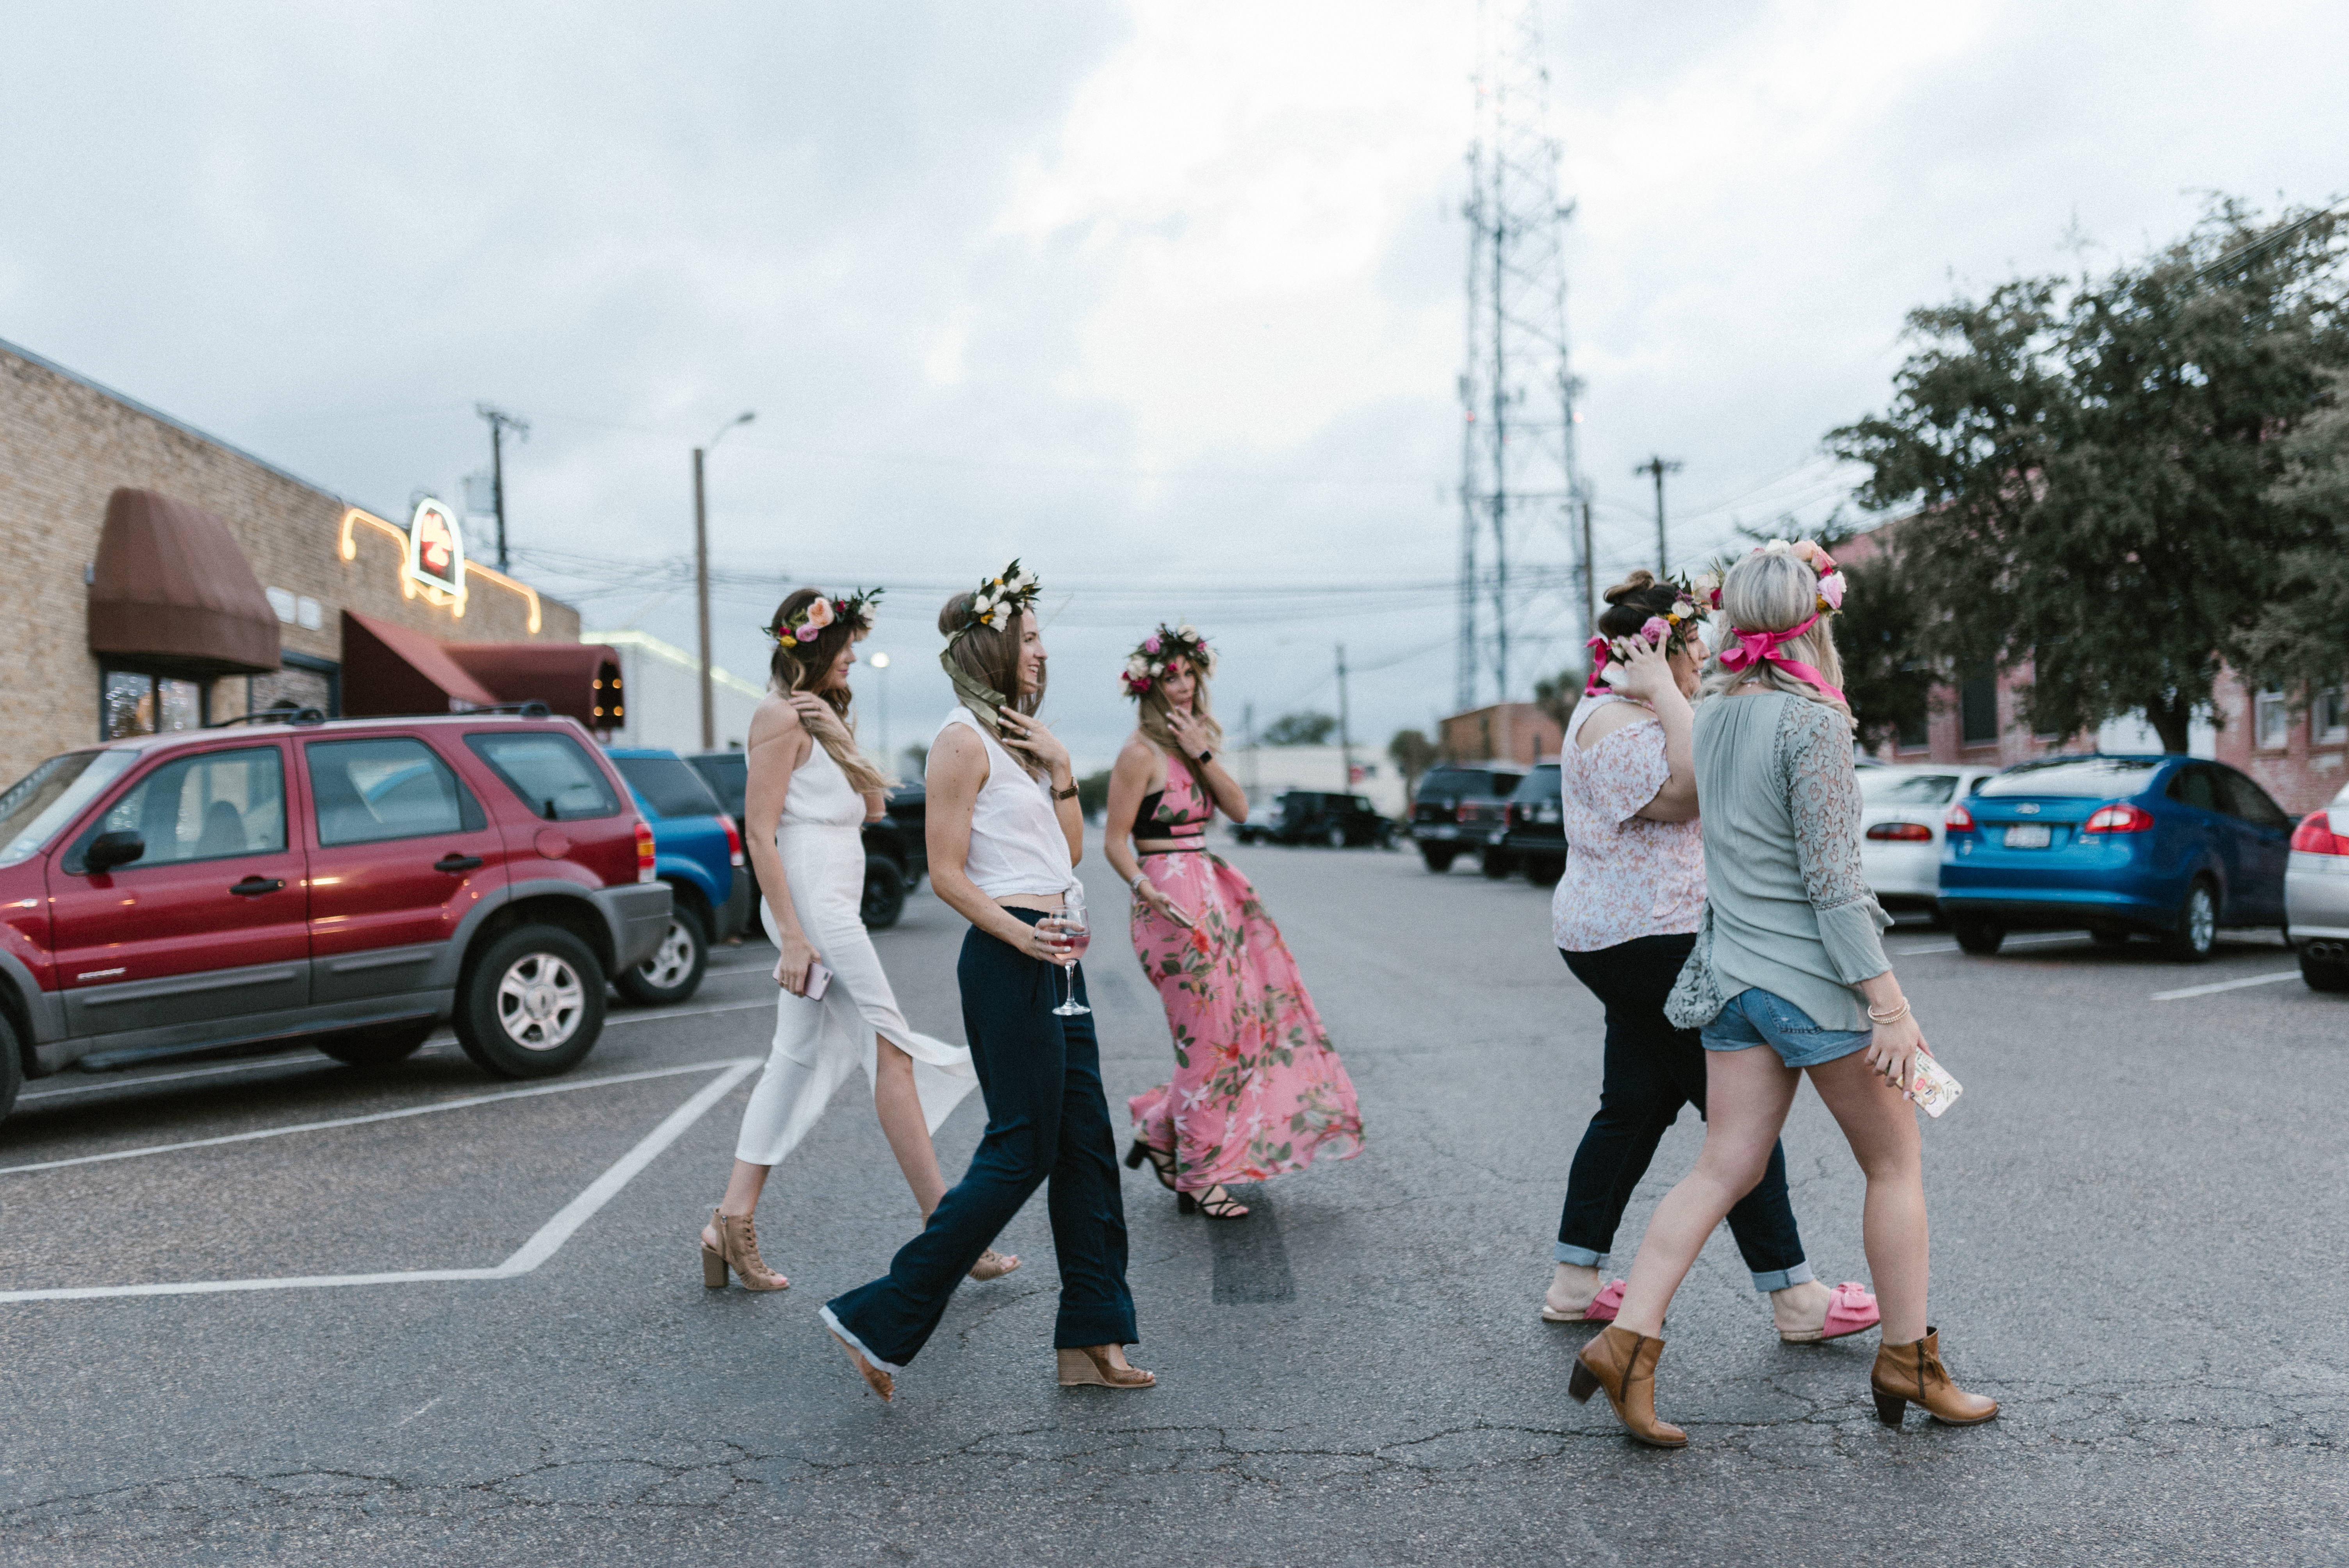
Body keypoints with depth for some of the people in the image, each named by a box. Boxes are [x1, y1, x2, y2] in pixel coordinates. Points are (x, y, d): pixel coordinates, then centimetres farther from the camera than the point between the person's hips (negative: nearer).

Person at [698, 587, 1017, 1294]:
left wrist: (841, 742, -3)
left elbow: (873, 804, 14)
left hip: (833, 908, 10)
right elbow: (760, 832, -16)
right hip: (812, 907, -10)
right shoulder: (782, 717, -10)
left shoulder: (820, 717, 19)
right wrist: (792, 935, -20)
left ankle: (734, 1222, 11)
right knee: (892, 1050, -6)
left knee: (799, 1061, 8)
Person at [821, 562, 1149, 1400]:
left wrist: (1059, 768, 3)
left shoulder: (1019, 735, 17)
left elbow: (1070, 852, 15)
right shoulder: (964, 739, -11)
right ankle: (880, 1322, 5)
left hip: (1053, 957, 9)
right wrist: (1019, 933, -25)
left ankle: (1091, 1340, 17)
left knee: (1086, 1145, 9)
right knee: (1021, 1152, -5)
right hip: (1008, 959, -9)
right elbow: (947, 872, -15)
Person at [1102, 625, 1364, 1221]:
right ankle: (1199, 1177, 10)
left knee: (1265, 1011, 8)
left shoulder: (1191, 743, 14)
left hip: (1213, 891, 9)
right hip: (1173, 897, -9)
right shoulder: (1141, 752, -9)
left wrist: (1202, 754, -7)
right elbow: (1114, 842, -11)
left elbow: (1240, 809, 4)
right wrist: (1146, 889, -25)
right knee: (1208, 1037, -4)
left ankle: (1161, 1128, 20)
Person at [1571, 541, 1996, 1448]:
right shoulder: (1813, 720, -15)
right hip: (1813, 976, -7)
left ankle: (1628, 1341, 0)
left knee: (1725, 1171, 8)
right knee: (1896, 1166, 11)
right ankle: (1909, 1364, 21)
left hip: (1732, 972, 7)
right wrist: (1890, 1003, -15)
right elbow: (1830, 878, -18)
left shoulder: (1716, 713, 6)